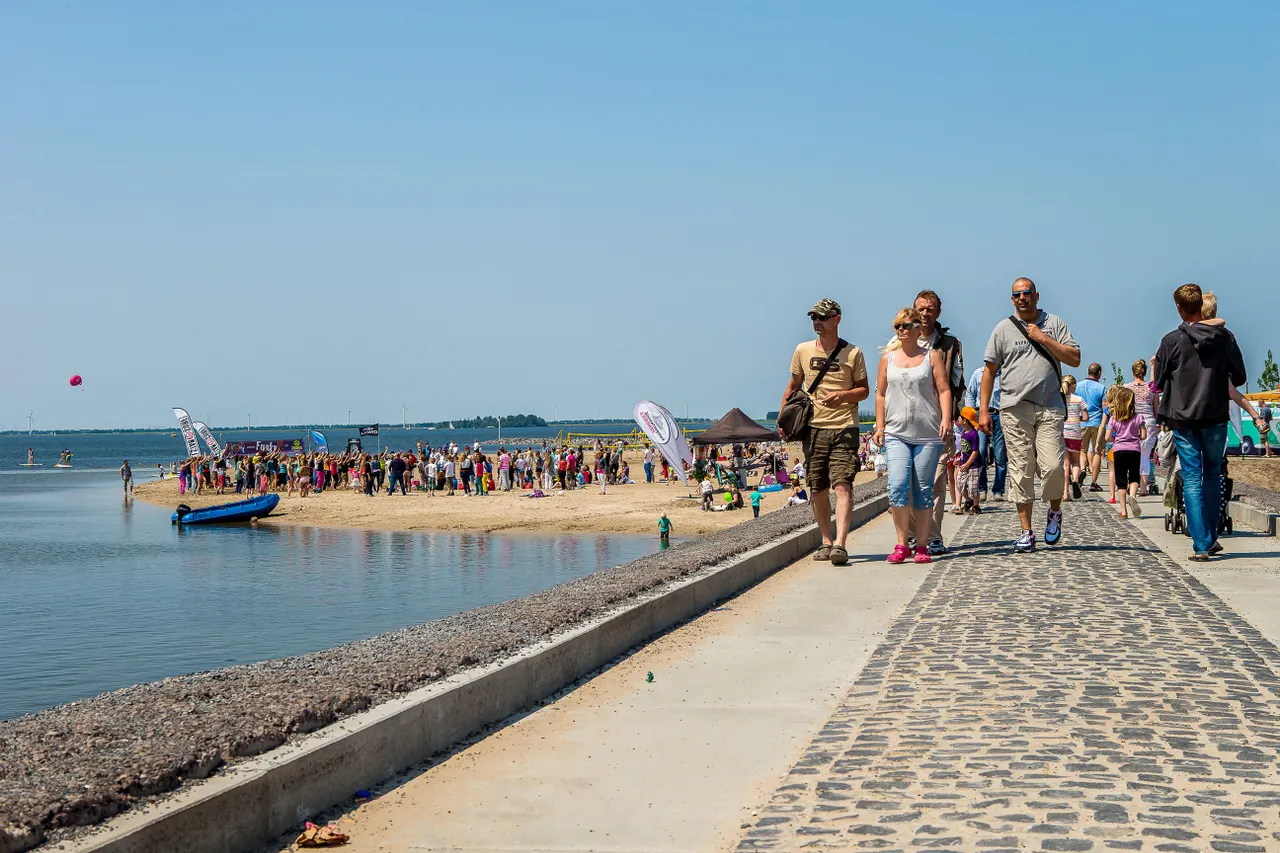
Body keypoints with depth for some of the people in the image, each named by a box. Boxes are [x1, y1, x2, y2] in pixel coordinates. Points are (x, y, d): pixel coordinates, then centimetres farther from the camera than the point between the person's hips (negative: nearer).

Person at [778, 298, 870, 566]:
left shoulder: (853, 353, 1)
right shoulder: (803, 351, 9)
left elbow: (864, 390, 5)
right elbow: (793, 387, 19)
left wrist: (841, 395, -15)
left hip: (844, 427, -3)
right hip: (813, 427, 4)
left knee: (842, 486, -15)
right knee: (818, 489, 6)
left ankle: (840, 544, -22)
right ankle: (826, 542, 18)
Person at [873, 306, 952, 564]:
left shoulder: (932, 356, 7)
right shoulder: (888, 358, 13)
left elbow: (944, 390, 2)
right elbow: (880, 394, 14)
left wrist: (946, 419, -11)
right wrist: (879, 426, 7)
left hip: (928, 434, -1)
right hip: (896, 433, 1)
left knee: (924, 490, 0)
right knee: (898, 486, -13)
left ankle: (922, 545, 7)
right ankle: (902, 544, -5)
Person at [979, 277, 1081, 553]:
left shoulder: (1054, 323, 10)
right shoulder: (1003, 329, 10)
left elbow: (1075, 359, 3)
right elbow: (990, 370, 11)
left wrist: (1043, 338, -5)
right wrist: (983, 410, 4)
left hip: (1049, 408, -1)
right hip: (1014, 409, 1)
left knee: (1052, 466, -11)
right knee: (1020, 471, -1)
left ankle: (1055, 511, 19)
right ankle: (1026, 533, 6)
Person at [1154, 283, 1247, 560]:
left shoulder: (1171, 341, -8)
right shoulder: (1224, 337, -2)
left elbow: (1159, 382, -1)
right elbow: (1239, 377, 5)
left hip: (1183, 418, -2)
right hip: (1216, 416, 2)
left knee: (1192, 479, 0)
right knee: (1213, 475, 16)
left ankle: (1200, 544, -7)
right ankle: (1210, 538, 19)